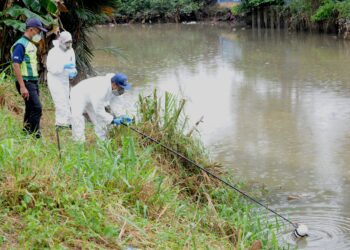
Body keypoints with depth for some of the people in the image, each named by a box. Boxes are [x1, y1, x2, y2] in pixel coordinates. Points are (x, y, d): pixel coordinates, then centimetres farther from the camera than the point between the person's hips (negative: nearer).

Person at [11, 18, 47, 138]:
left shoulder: (31, 45, 16)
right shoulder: (21, 45, -13)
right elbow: (16, 66, -19)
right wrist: (22, 87, -23)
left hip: (33, 82, 9)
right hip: (26, 83, -9)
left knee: (31, 110, 11)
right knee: (37, 109, -15)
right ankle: (34, 136, -11)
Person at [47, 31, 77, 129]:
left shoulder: (70, 51, 4)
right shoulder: (53, 52, -15)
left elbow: (72, 65, 14)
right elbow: (51, 68, -20)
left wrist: (73, 72, -8)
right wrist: (64, 66, -30)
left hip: (65, 80, 7)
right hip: (55, 79, -7)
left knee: (66, 101, 12)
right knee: (60, 101, -15)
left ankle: (67, 122, 19)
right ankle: (61, 122, -14)